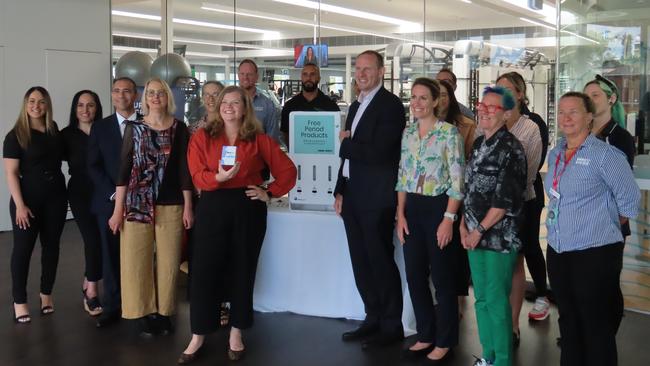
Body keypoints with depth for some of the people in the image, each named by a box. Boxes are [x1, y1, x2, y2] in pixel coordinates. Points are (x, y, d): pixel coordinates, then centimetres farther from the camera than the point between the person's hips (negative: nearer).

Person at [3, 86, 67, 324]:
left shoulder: (55, 130, 5)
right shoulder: (16, 135, -7)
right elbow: (11, 173, -10)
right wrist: (20, 205, -17)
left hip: (56, 196, 4)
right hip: (28, 198, -4)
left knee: (51, 245, 10)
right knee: (23, 248, 1)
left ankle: (46, 294, 24)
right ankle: (19, 301, 11)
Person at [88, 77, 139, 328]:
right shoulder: (100, 127, 9)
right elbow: (93, 166, 4)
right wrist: (113, 194, -8)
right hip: (109, 201, 1)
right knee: (111, 257, 4)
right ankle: (112, 308, 13)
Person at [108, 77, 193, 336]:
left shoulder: (179, 129, 3)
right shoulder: (134, 128, 2)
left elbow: (184, 169, 4)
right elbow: (124, 169, 1)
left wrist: (188, 207, 1)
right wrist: (118, 209, -2)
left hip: (171, 206, 0)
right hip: (137, 205, 0)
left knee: (168, 261, 4)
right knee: (136, 260, 1)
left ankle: (163, 311, 19)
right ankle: (143, 312, 16)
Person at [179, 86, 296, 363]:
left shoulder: (259, 139, 3)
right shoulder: (202, 137, 3)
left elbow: (288, 170, 6)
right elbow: (197, 176, -7)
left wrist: (270, 193, -2)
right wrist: (219, 177, -25)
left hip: (248, 209, 1)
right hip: (213, 208, 0)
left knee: (242, 270, 7)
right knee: (205, 270, 0)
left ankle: (236, 333, 22)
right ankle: (198, 336, 12)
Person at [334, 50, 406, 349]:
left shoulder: (390, 105, -12)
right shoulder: (356, 106, 15)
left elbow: (378, 152, -22)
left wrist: (346, 142, -9)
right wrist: (340, 192, 12)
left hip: (377, 197, -8)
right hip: (352, 195, 8)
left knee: (380, 261, 1)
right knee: (361, 263, 13)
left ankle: (391, 326, 14)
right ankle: (373, 319, 26)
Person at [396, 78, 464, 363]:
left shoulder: (449, 132, -9)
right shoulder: (408, 133, 9)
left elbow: (457, 180, -12)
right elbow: (402, 176, 12)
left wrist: (449, 218, -16)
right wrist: (400, 214, 5)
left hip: (438, 207, -6)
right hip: (412, 208, 6)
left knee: (442, 277, 3)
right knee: (415, 275, 10)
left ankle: (444, 341, 17)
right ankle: (425, 335, 25)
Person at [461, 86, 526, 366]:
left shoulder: (511, 149, -12)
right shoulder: (479, 144, 11)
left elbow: (505, 199, -17)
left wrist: (479, 231, -13)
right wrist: (464, 225, 5)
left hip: (499, 238, -7)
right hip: (475, 236, 7)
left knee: (497, 301, 0)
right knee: (481, 299, 15)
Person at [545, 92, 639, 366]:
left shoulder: (605, 155, -12)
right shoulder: (555, 154, 8)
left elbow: (630, 200, -7)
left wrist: (605, 229, 4)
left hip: (595, 254, -7)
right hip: (558, 251, 7)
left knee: (596, 326, 3)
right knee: (568, 321, 19)